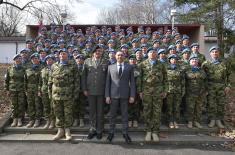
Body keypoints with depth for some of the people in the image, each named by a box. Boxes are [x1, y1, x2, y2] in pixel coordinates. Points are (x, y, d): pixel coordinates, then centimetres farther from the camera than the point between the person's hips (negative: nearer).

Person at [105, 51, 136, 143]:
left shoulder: (129, 67, 6)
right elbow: (108, 82, 5)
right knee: (112, 115, 8)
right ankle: (111, 132, 22)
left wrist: (132, 96, -5)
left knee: (125, 115, 7)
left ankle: (125, 133, 20)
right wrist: (107, 95, -2)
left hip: (125, 95, 0)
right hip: (113, 95, 1)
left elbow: (132, 82, 2)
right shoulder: (110, 67, 7)